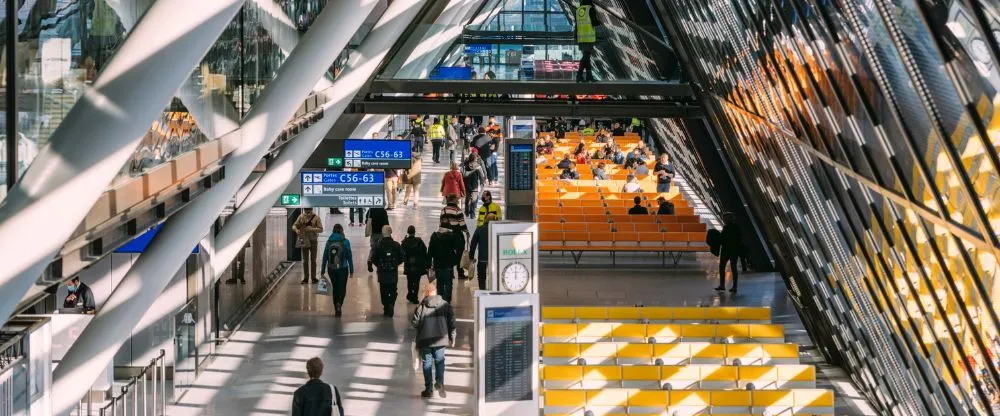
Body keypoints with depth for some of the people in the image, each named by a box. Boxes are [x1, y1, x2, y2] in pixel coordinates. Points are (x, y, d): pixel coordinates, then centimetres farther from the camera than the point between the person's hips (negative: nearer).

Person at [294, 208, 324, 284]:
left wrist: (312, 229, -24)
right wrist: (296, 230, -23)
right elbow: (294, 225, 0)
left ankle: (313, 277, 13)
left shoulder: (316, 217, -6)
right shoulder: (301, 217, -1)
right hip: (304, 240, 1)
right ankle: (305, 278, 10)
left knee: (313, 260, 6)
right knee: (305, 260, 5)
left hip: (313, 241, -1)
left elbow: (321, 229, -9)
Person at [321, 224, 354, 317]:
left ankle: (336, 309, 17)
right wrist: (351, 270, 1)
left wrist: (323, 271, 8)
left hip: (331, 269, 3)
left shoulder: (329, 242, -1)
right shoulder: (345, 242, -8)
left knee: (335, 288, 15)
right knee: (342, 288, 6)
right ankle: (339, 304, -21)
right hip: (343, 269, -2)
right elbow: (349, 257, -6)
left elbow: (325, 256, 2)